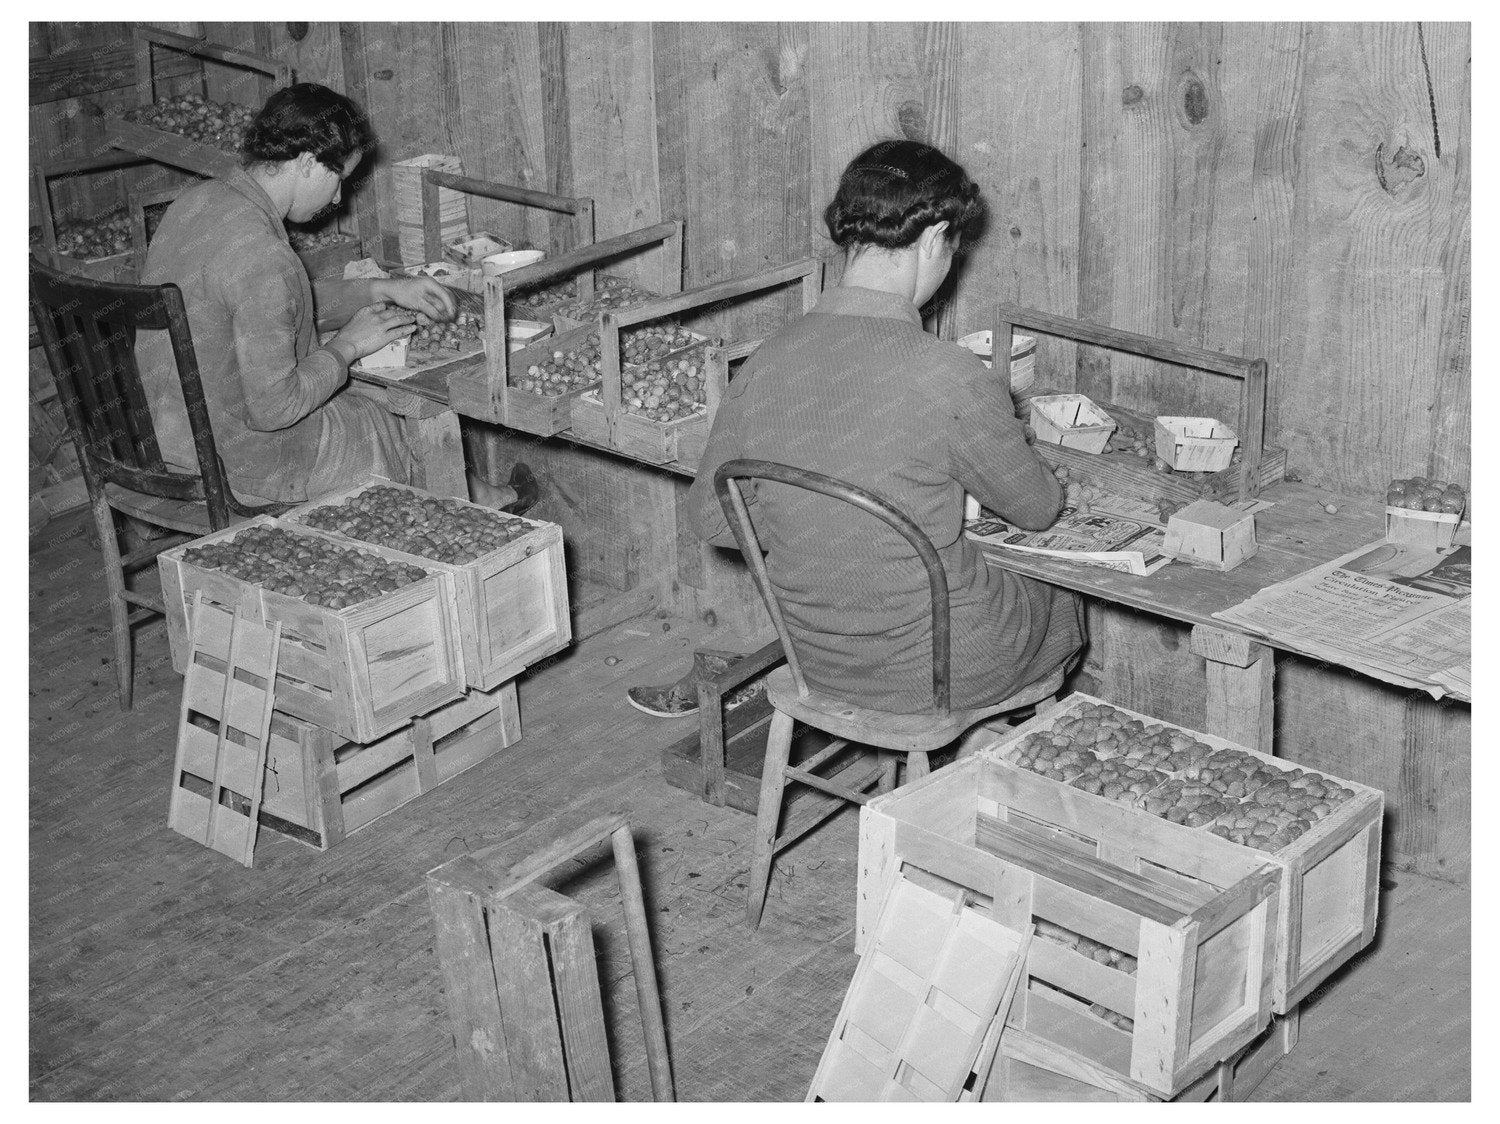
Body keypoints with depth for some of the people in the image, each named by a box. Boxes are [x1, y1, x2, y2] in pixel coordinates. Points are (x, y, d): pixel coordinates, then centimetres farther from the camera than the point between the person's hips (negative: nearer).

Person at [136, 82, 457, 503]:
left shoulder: (195, 202, 1)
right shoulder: (259, 255, -29)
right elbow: (273, 407, -27)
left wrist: (381, 290, 15)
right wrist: (347, 346, -11)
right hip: (239, 464, -9)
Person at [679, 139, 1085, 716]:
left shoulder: (763, 365, -11)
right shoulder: (947, 376, -27)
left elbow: (709, 516, 0)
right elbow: (1037, 508, -10)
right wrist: (995, 406, 10)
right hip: (928, 670, -5)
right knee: (1068, 599, 28)